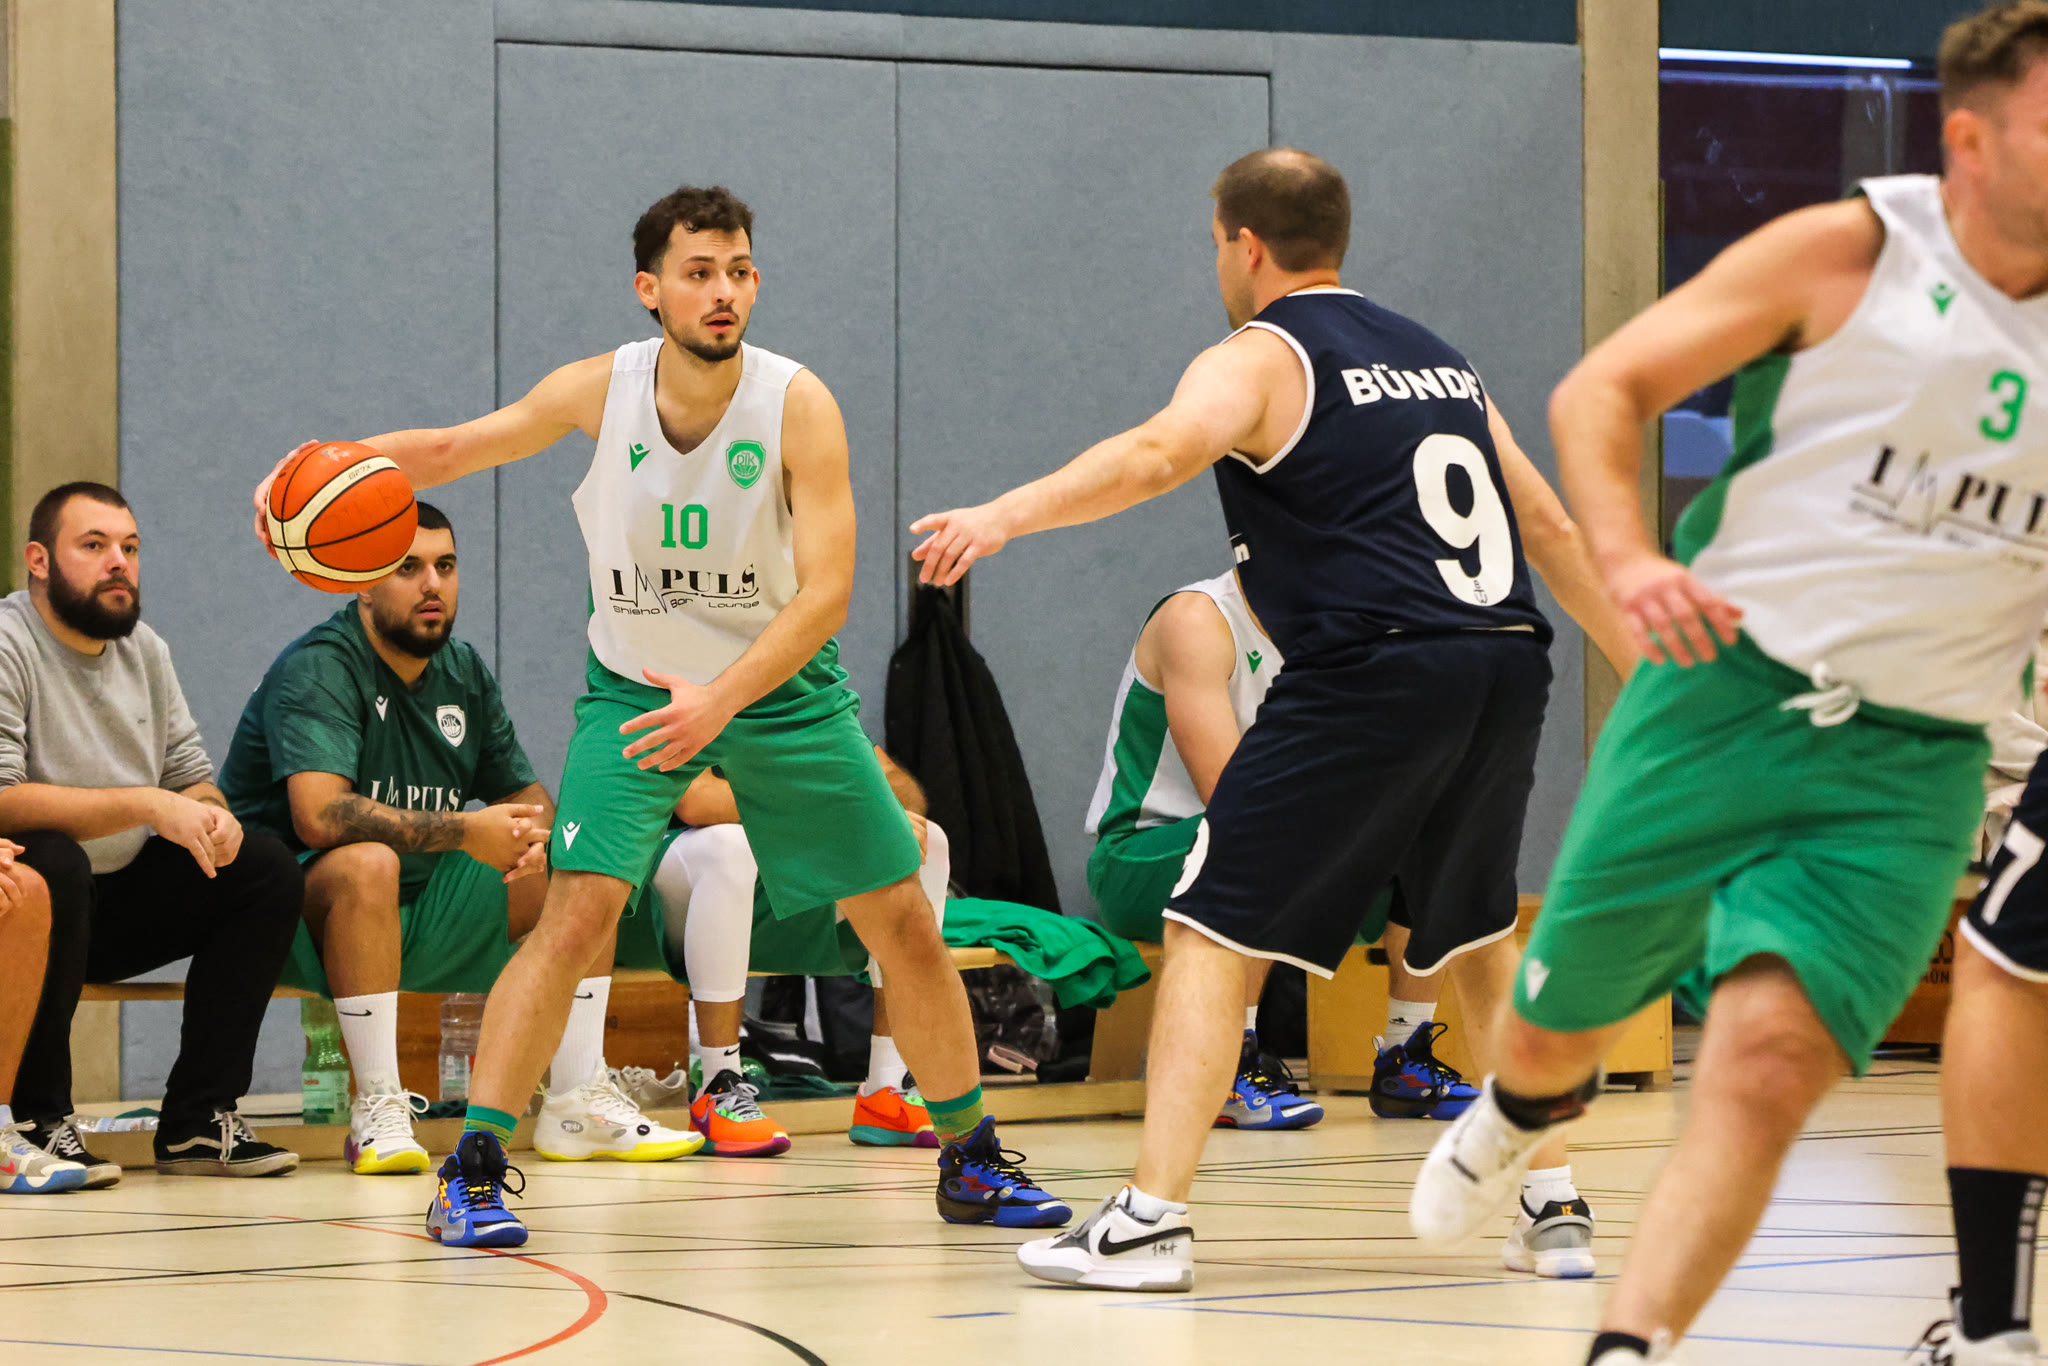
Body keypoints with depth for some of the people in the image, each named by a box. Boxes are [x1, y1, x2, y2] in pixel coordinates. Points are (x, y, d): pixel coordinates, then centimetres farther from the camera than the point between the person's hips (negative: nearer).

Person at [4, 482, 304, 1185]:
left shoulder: (145, 650, 11)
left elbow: (192, 776, 13)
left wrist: (208, 812, -12)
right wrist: (145, 805, -29)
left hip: (114, 907, 8)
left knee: (267, 868, -8)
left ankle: (198, 1121, -8)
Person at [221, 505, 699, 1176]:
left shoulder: (465, 673, 9)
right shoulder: (318, 669, -16)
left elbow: (525, 793, 18)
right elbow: (318, 816, -31)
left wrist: (532, 831, -8)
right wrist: (464, 832, -28)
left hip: (419, 919, 8)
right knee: (367, 862, -39)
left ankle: (577, 1100, -7)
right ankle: (377, 1108, -34)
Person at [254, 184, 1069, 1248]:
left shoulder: (797, 404, -20)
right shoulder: (602, 390, -14)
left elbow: (826, 591, -27)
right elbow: (452, 449, -3)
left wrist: (721, 698, -40)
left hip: (780, 685, 0)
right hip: (636, 687, 0)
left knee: (903, 923, 1)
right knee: (576, 914, -19)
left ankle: (971, 1162, 19)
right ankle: (470, 1175, -14)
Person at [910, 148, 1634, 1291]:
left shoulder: (1259, 358, 3)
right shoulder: (1438, 358, 24)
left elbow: (1161, 451, -19)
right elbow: (1550, 524, 27)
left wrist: (1008, 514, -29)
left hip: (1373, 672, -6)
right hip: (1508, 663, 7)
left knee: (1213, 935, 0)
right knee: (1483, 939, 24)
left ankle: (1152, 1220, -8)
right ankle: (1556, 1210, 22)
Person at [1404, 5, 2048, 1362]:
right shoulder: (1848, 253, -6)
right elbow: (1602, 388, -4)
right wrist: (1628, 557, -22)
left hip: (1909, 763, 1)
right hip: (1724, 688, -1)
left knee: (1770, 1056, -20)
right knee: (1557, 1026, 13)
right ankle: (1525, 1112, 50)